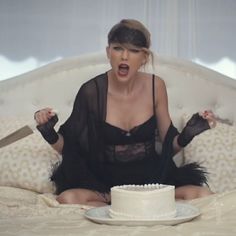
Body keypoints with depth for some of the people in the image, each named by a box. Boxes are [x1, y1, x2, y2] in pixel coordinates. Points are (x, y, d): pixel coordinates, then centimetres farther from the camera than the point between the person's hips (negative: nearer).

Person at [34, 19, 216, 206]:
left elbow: (170, 144, 7)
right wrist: (49, 133, -17)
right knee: (67, 199, -32)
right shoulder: (92, 91, -8)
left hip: (151, 176, 1)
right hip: (105, 180, -1)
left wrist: (187, 135, -13)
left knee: (203, 196, -25)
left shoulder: (155, 86, -2)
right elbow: (69, 147, 2)